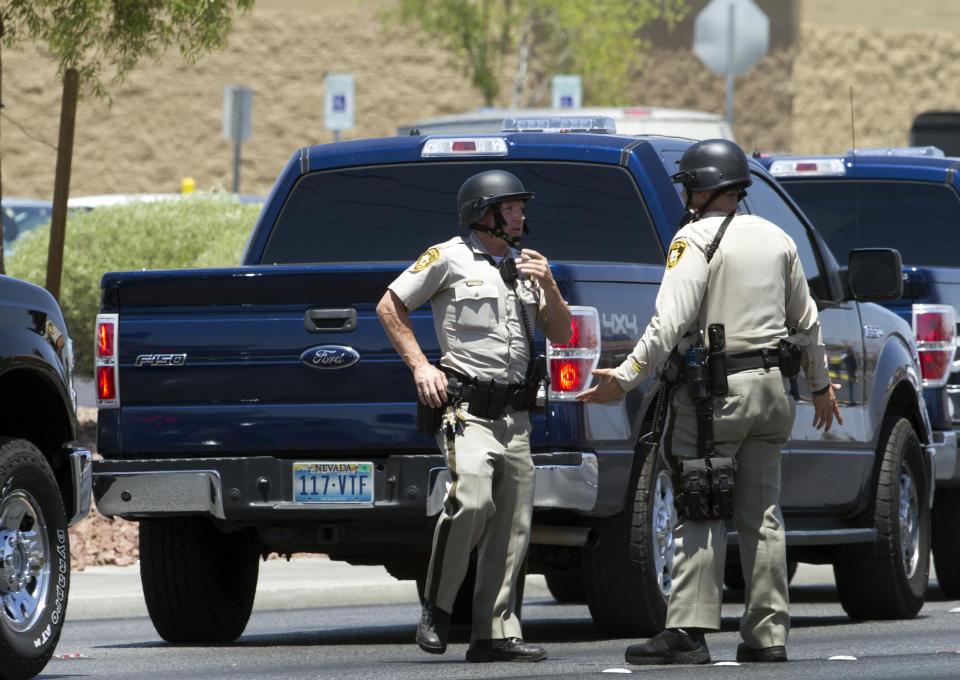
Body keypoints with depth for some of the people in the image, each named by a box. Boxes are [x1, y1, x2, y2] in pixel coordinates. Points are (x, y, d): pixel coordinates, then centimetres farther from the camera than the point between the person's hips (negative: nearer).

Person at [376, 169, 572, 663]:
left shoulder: (526, 266, 18)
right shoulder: (449, 259, 0)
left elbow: (561, 336, 17)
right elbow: (389, 306, 4)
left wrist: (548, 286, 0)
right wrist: (419, 366, -5)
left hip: (514, 415, 7)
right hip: (465, 408, -7)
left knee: (511, 528, 2)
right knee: (471, 499, -25)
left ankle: (496, 635, 6)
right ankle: (436, 610, -10)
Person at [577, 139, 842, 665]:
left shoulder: (696, 239, -9)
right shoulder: (777, 239, 13)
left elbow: (670, 323, -19)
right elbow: (806, 322, 21)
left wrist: (624, 377, -19)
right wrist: (820, 385, 32)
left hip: (716, 390, -7)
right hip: (771, 385, 7)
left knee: (700, 516, -9)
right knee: (761, 514, 10)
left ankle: (687, 631, -16)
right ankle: (767, 635, 9)